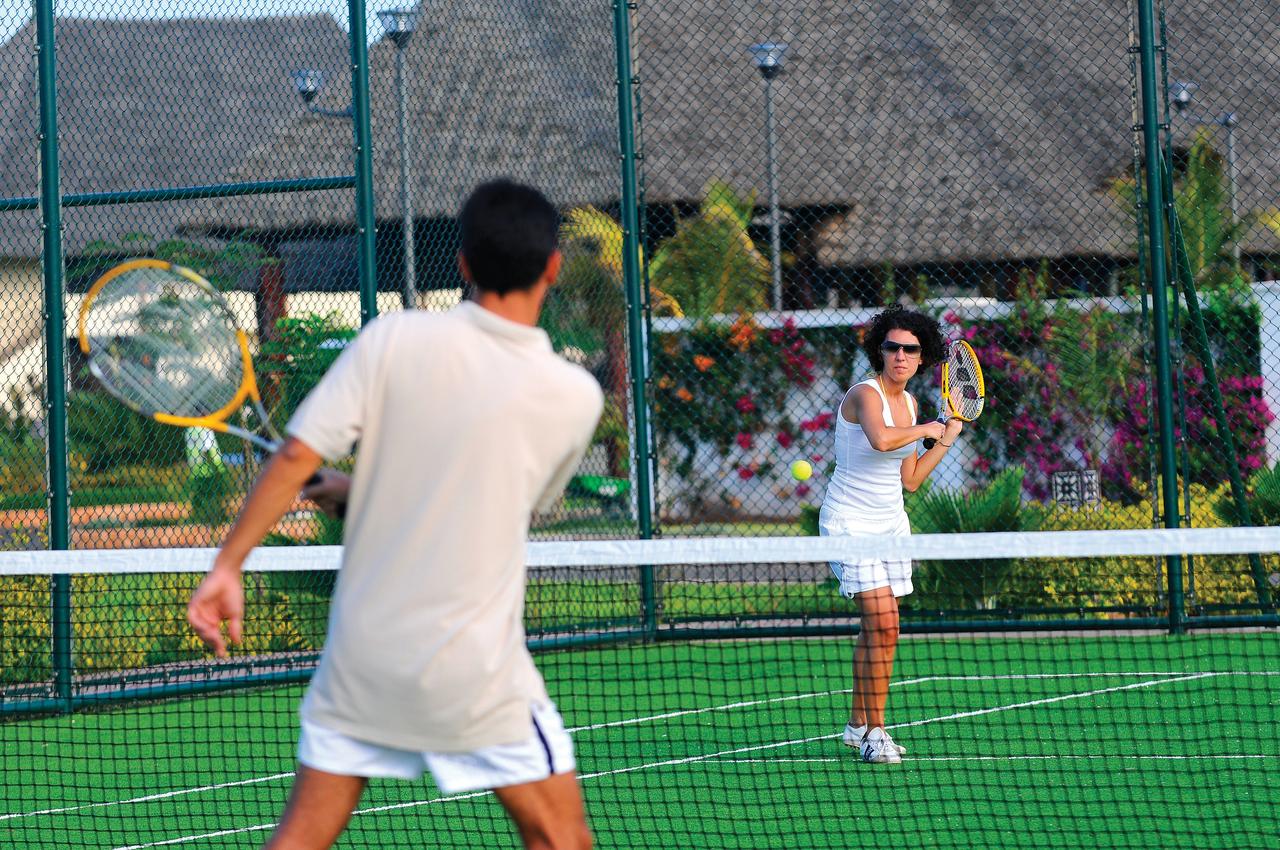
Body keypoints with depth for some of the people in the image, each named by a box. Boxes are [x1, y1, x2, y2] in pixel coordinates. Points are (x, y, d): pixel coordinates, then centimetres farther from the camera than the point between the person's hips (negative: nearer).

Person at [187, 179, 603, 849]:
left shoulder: (392, 341, -8)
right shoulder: (574, 397, -6)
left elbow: (296, 456, -12)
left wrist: (227, 565, -3)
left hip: (361, 652, 2)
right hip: (475, 668, -2)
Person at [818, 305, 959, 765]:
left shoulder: (908, 402, 10)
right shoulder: (865, 394, -15)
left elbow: (909, 480, 13)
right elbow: (881, 439, -39)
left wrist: (947, 438, 11)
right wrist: (924, 429, -22)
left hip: (890, 520, 8)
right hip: (850, 520, -8)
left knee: (876, 628, 7)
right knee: (882, 623, -15)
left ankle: (859, 725, 16)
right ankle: (874, 731, -10)